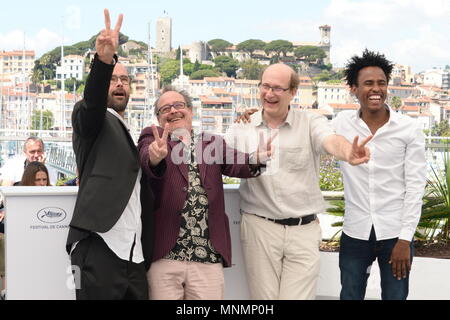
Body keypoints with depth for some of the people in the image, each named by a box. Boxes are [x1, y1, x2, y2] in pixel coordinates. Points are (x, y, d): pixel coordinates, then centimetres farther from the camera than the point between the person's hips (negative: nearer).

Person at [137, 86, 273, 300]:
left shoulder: (213, 143, 15)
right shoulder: (152, 137, 10)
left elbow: (234, 164, -4)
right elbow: (145, 156, -13)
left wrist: (256, 159, -27)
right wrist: (155, 157, -37)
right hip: (164, 256, -2)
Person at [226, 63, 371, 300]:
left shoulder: (311, 123, -1)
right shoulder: (243, 127, 6)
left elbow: (331, 142, -23)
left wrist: (348, 154, -44)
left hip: (304, 230, -1)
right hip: (259, 227, 1)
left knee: (297, 296, 0)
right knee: (264, 296, 7)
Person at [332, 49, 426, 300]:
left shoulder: (410, 129, -5)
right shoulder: (342, 124, -1)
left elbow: (415, 186, -4)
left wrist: (405, 239, -9)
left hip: (395, 234, -1)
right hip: (355, 234, 1)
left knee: (395, 296, 6)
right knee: (350, 295, 10)